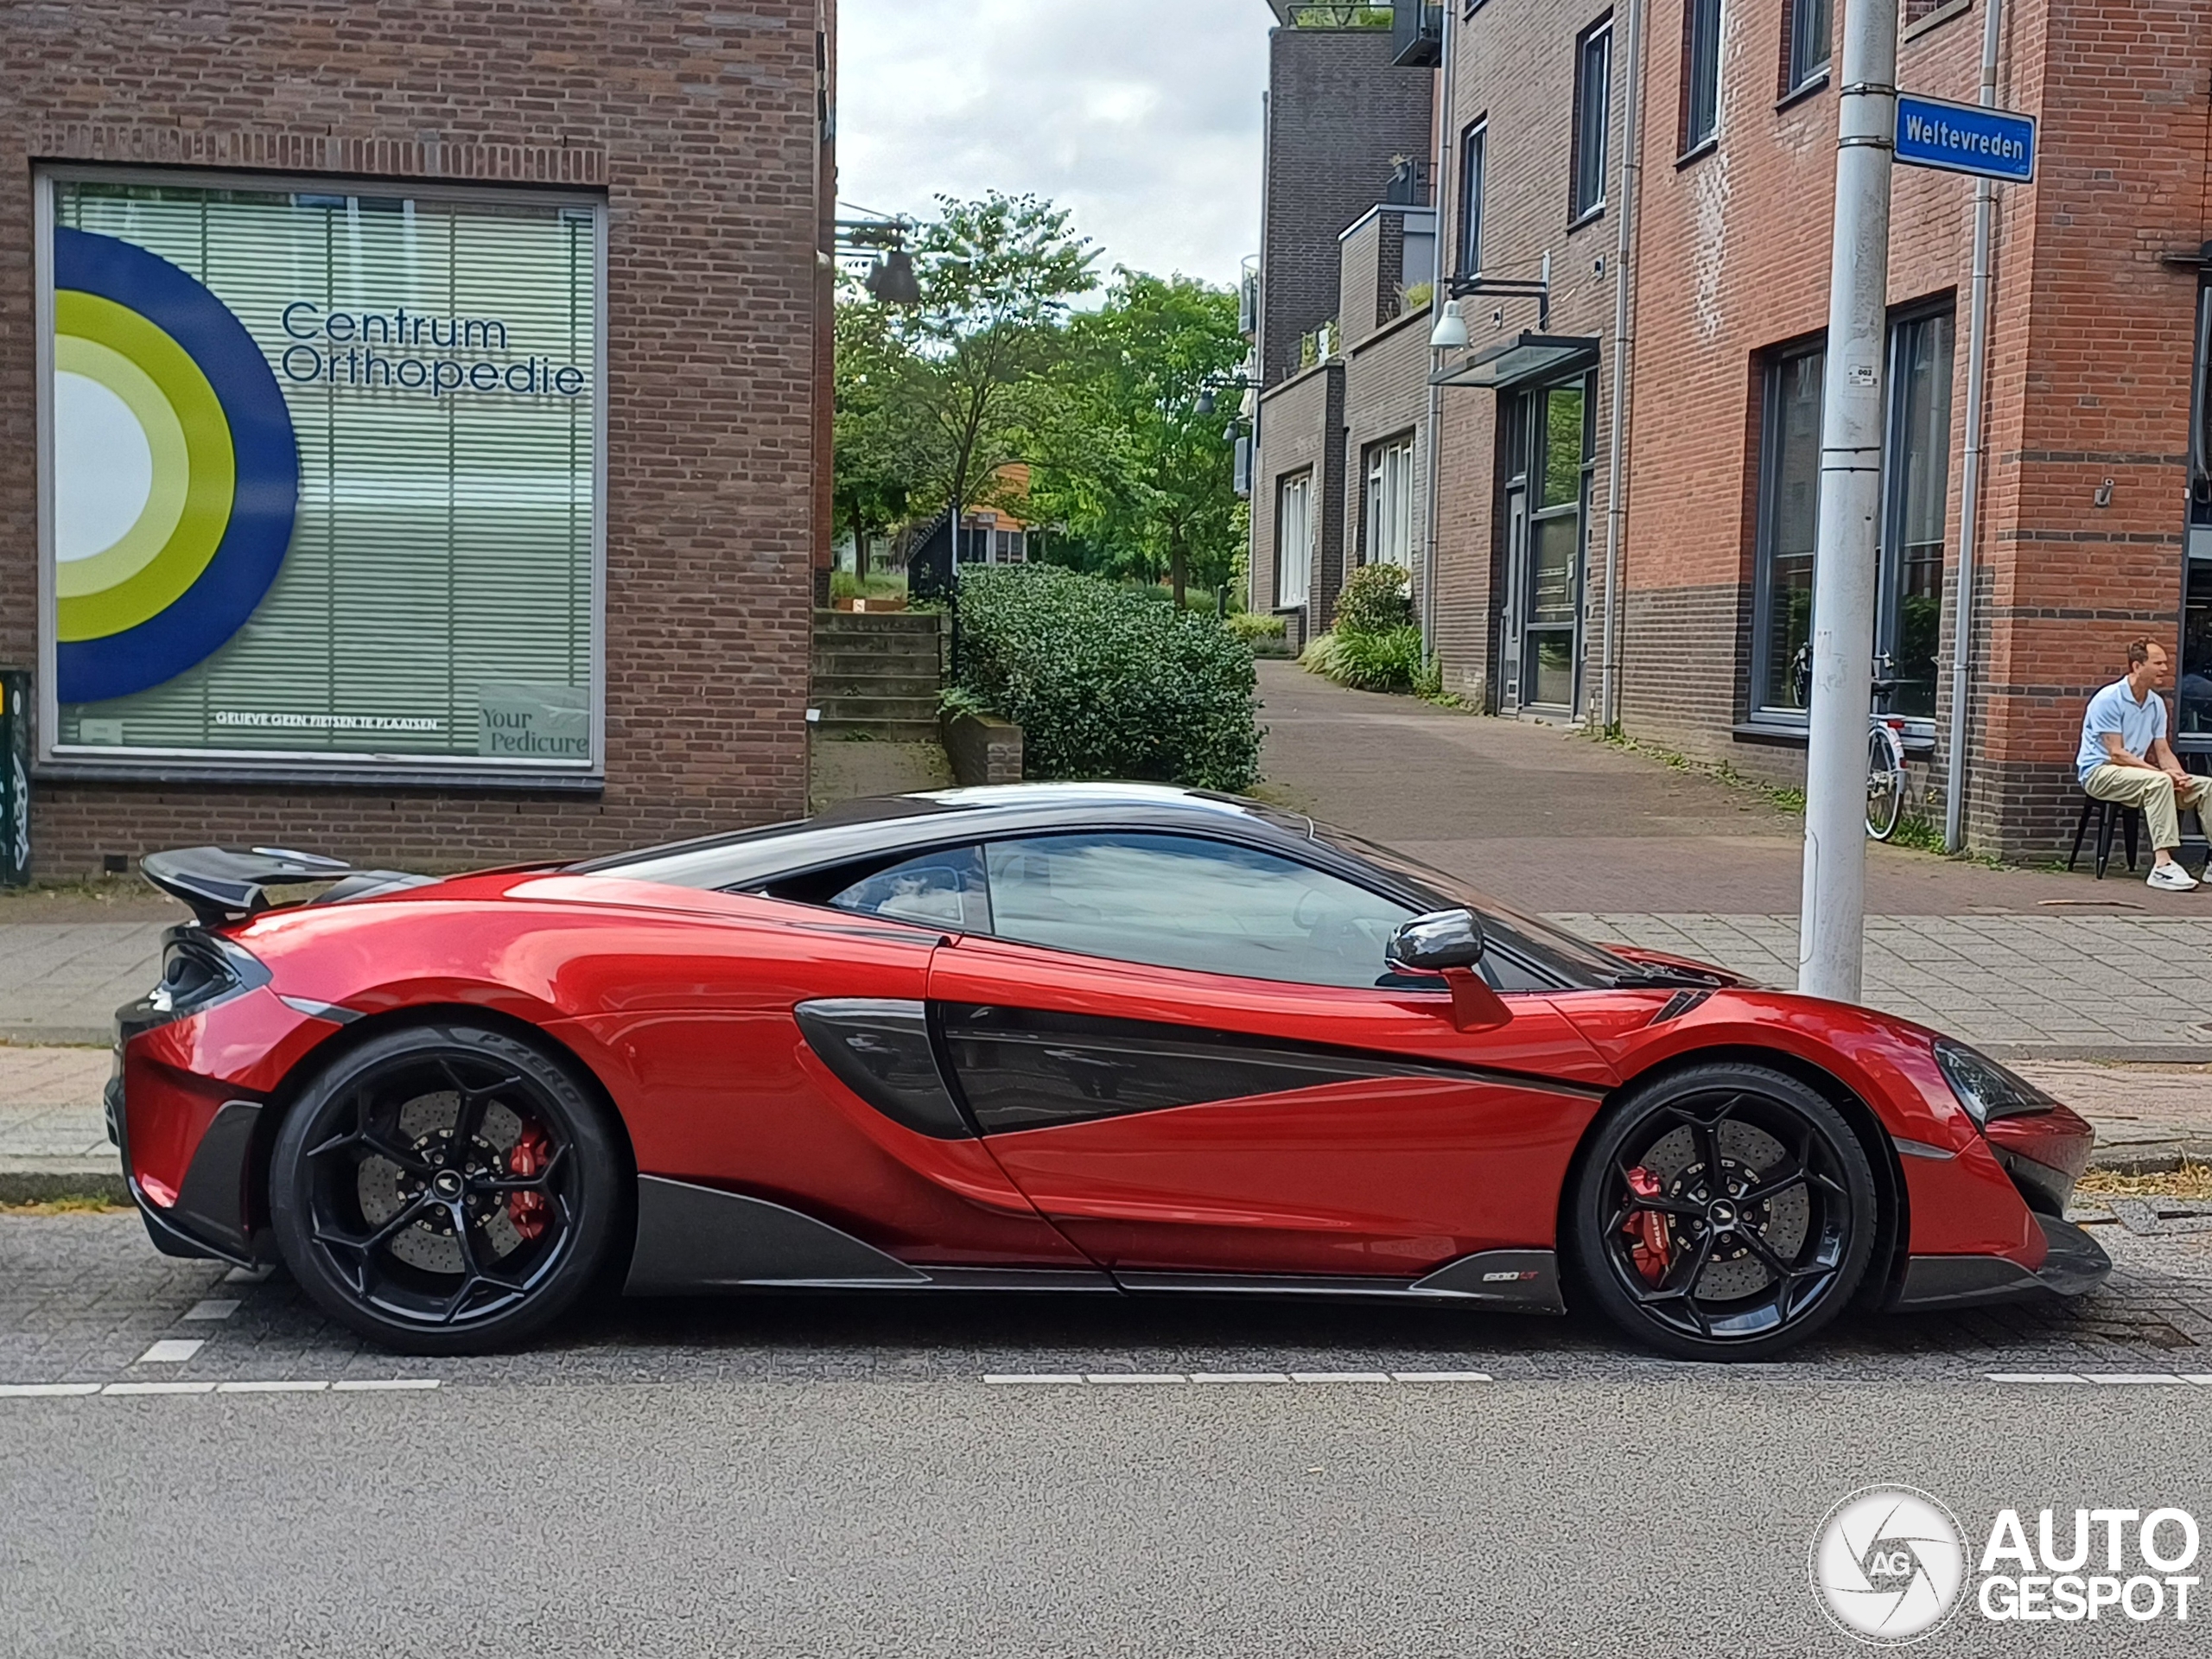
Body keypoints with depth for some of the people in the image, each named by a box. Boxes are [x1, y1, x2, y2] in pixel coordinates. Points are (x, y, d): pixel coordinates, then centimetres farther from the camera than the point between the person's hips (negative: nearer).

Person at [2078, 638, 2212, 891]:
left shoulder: (2156, 704, 11)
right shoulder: (2109, 699, -13)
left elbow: (2163, 751, 9)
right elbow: (2116, 754, -18)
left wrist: (2180, 776, -13)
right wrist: (2163, 773, -24)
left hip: (2133, 772, 8)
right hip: (2099, 772, -8)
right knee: (2159, 782, -36)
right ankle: (2162, 865, -43)